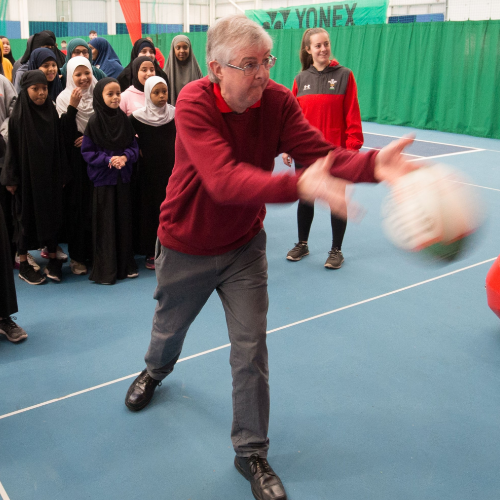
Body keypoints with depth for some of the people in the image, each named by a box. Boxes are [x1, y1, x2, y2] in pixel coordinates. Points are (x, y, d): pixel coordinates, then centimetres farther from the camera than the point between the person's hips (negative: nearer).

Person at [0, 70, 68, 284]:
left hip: (50, 175, 3)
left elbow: (59, 145, 5)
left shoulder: (52, 113, 2)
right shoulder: (17, 117, -7)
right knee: (26, 216, 6)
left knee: (52, 214, 7)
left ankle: (53, 260, 20)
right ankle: (23, 264, 18)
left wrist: (62, 175, 3)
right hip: (27, 176, -3)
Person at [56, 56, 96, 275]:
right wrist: (72, 107, -18)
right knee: (76, 205, -1)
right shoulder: (64, 99, 1)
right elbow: (64, 133, -10)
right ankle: (77, 256, 8)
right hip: (75, 161, -2)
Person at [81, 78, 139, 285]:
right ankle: (105, 270, 7)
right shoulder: (94, 122, -7)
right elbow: (87, 151, -6)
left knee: (124, 220, 9)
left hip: (123, 177, 4)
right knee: (105, 223, -1)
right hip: (103, 178, -4)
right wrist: (108, 160, -18)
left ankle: (126, 265, 21)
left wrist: (125, 157, -12)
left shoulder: (123, 119, 5)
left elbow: (134, 145, 7)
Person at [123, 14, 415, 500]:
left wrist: (372, 164, -47)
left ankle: (251, 453, 20)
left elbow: (321, 152, -26)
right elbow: (225, 180, -42)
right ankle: (155, 371, 61)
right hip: (185, 245, -1)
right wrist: (298, 186, -58)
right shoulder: (193, 103, -27)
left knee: (251, 350, 0)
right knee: (169, 327, 22)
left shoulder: (278, 101, -15)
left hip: (244, 246, 2)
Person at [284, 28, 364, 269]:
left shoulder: (344, 75, -3)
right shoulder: (301, 79, 5)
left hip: (335, 151, -3)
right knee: (305, 198, 13)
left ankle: (336, 250, 20)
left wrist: (352, 147, -12)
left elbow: (352, 115, -6)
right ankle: (302, 244, 30)